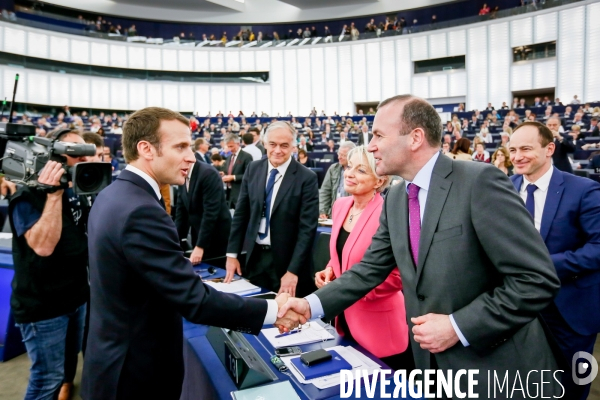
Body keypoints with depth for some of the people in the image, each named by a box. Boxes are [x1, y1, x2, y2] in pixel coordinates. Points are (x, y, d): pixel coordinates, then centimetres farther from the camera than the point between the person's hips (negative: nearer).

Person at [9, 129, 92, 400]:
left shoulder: (75, 193, 6)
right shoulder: (28, 196, -17)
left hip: (76, 295, 8)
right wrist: (53, 195, -31)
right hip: (43, 304, -7)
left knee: (70, 360, 23)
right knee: (48, 378, 4)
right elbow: (43, 246, -29)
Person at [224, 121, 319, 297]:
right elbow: (241, 213, 5)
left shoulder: (307, 178, -13)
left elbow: (307, 228, -14)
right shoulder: (253, 169, 0)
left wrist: (293, 270, -18)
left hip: (286, 260, -3)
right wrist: (232, 253, 3)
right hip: (254, 257, 4)